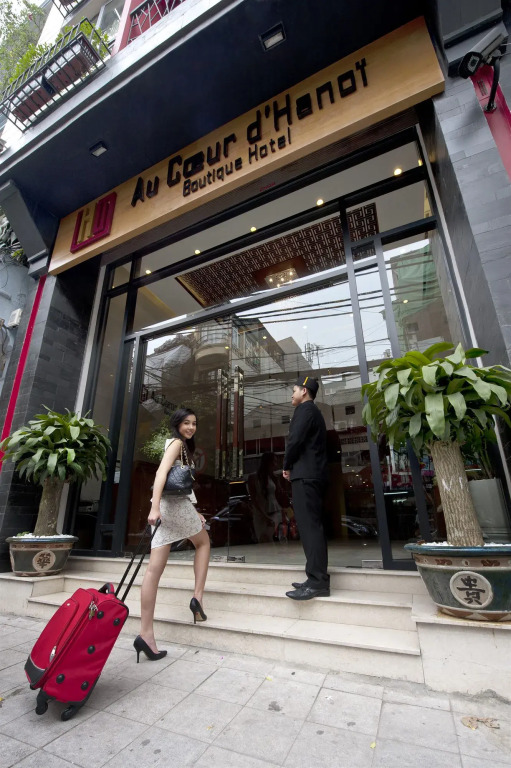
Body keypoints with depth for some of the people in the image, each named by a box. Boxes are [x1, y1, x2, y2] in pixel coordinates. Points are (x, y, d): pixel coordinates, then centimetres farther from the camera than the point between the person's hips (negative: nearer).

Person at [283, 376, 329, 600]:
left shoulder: (304, 409, -6)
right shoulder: (314, 411, 24)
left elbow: (295, 440, -17)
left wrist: (287, 466, -3)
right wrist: (292, 467, 12)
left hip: (305, 475, -10)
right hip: (313, 474, 10)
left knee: (309, 527, -11)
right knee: (313, 526, 9)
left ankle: (317, 582, -10)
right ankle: (317, 579, 14)